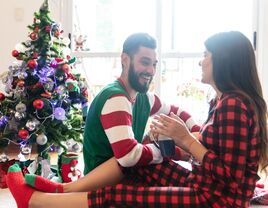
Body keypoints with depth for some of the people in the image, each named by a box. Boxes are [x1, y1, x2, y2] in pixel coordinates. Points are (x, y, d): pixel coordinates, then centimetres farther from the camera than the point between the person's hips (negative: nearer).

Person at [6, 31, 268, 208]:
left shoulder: (234, 105, -21)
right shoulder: (222, 101, 10)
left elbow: (229, 177, -23)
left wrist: (186, 139, -19)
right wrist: (176, 137, -1)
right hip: (201, 186, 9)